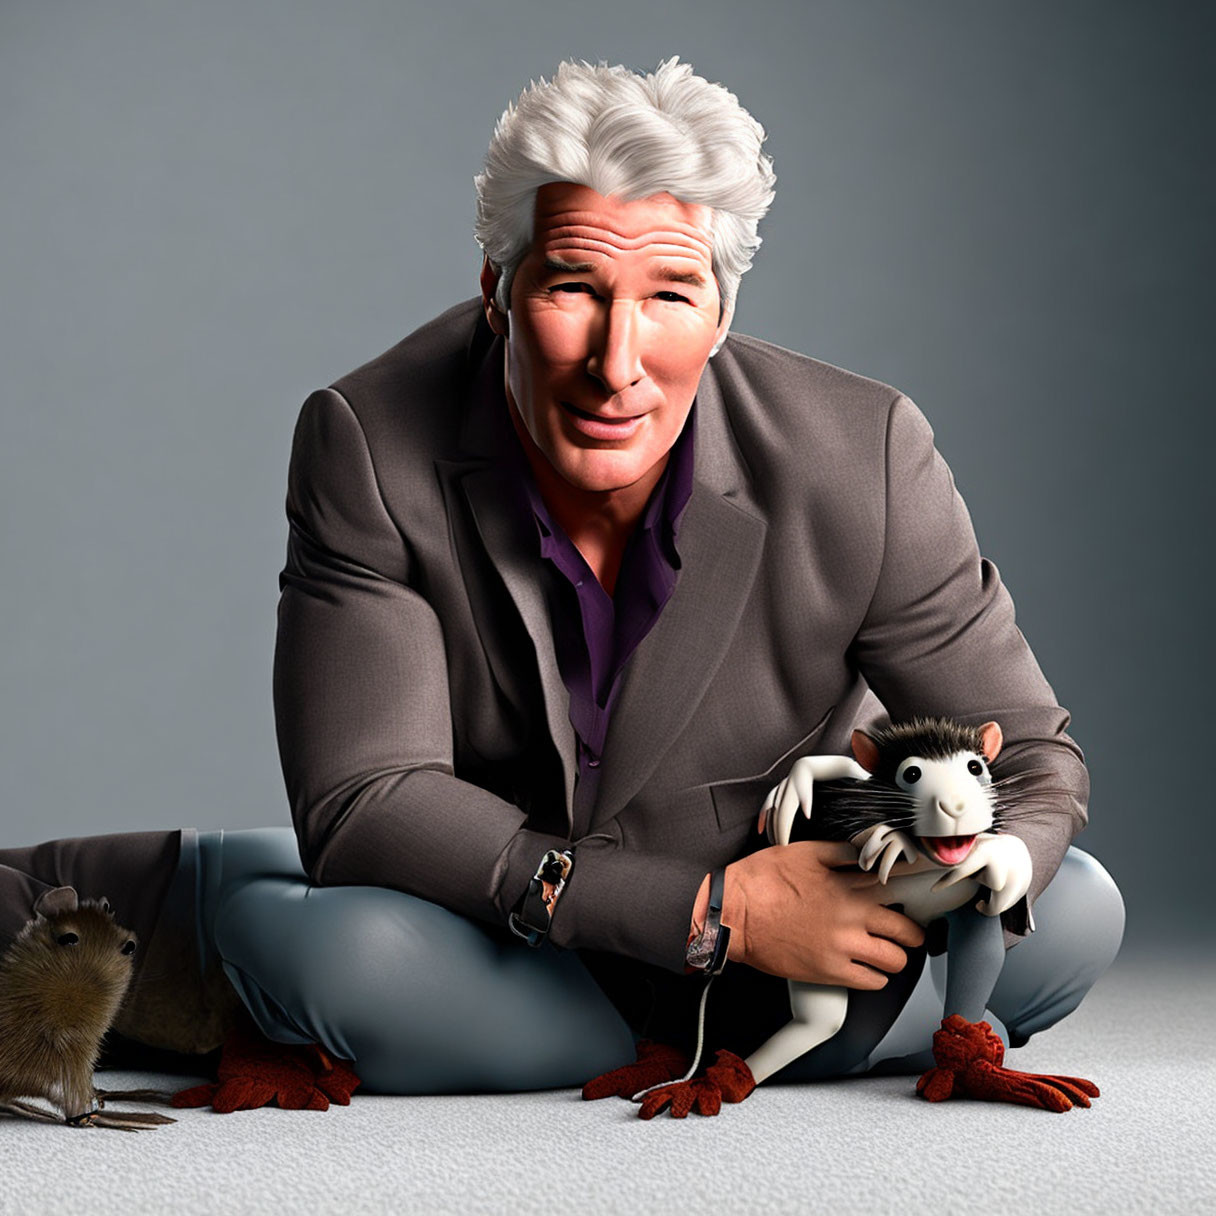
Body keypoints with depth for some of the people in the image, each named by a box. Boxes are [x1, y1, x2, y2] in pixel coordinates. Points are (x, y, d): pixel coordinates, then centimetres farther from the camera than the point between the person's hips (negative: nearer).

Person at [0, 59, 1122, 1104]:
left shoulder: (861, 459, -22)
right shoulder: (367, 447, -22)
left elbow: (1033, 761, -10)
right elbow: (361, 803, -26)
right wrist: (720, 911, -32)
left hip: (798, 892, 3)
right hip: (512, 918, -3)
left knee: (1073, 914, -21)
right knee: (336, 954, -36)